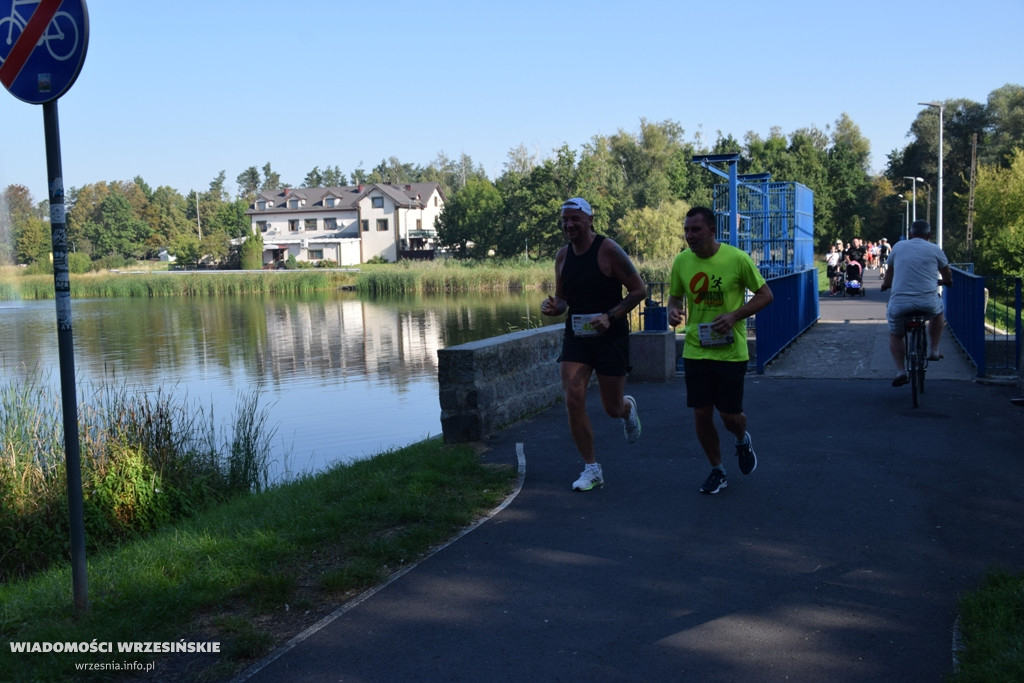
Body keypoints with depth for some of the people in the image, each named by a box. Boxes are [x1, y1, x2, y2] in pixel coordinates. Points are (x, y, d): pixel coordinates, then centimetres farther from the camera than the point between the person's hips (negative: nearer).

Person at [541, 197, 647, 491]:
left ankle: (628, 408, 45)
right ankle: (591, 469, 4)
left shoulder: (608, 250, -13)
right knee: (573, 401, -9)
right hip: (576, 336, 4)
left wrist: (611, 316, -22)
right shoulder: (562, 256, 4)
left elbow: (639, 290, -10)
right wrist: (553, 307, -9)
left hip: (611, 337, -4)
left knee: (612, 408, 5)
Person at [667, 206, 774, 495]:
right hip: (695, 350, 3)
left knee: (729, 415, 2)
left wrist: (735, 315, -18)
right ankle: (717, 471, 24)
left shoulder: (737, 258, -12)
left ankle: (743, 440, 40)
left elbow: (765, 294, -4)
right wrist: (672, 310, -12)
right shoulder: (681, 261, -1)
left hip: (730, 351, -3)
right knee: (701, 414, 3)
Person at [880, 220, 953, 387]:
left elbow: (889, 272, 25)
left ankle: (900, 371, 8)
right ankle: (933, 350, 33)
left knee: (895, 335, 22)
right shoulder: (935, 250, 7)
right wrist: (947, 282, 47)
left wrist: (885, 284, 47)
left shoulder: (898, 246, 11)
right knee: (938, 312, 35)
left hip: (899, 302, 1)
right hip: (928, 301, 0)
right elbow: (947, 275, 23)